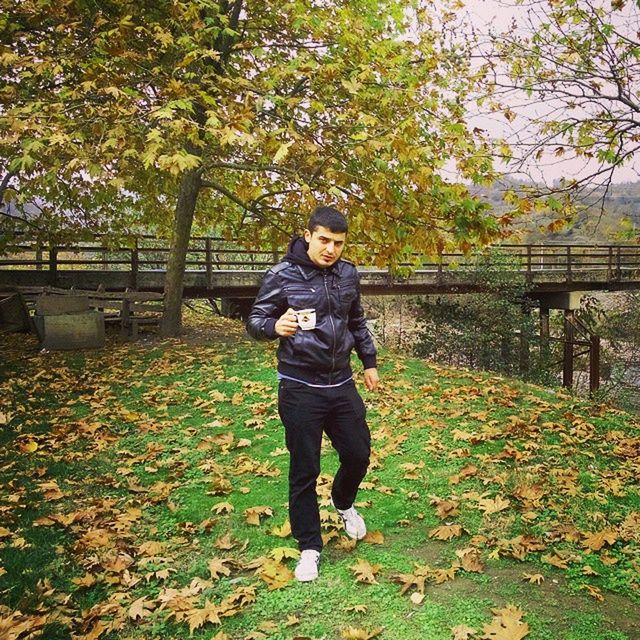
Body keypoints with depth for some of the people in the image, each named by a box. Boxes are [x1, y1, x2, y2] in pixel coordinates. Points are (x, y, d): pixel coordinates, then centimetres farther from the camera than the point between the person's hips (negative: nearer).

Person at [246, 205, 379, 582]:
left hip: (342, 384, 5)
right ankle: (310, 547, 21)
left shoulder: (348, 274, 4)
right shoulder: (283, 275, -12)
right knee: (305, 469, 3)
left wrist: (369, 362, 19)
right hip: (301, 389, -5)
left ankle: (344, 503, 47)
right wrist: (276, 326, -31)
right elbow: (256, 320, -9)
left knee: (358, 454, 14)